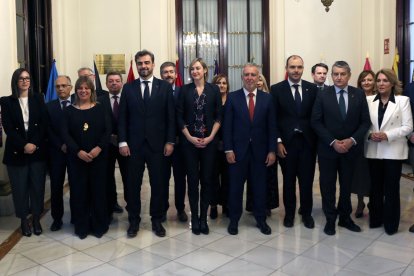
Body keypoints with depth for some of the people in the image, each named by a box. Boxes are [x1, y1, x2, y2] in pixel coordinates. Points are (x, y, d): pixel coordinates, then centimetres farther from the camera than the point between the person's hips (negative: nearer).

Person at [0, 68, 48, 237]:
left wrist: (34, 144, -11)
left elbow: (44, 124, 0)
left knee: (37, 186, 5)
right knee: (20, 187, 5)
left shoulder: (38, 98, 7)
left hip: (37, 150, 1)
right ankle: (23, 220, 20)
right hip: (17, 151, -1)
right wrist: (24, 145, -15)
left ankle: (36, 218, 19)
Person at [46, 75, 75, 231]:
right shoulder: (49, 106, 7)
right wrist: (61, 145, -9)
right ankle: (57, 218, 15)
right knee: (56, 186, 4)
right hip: (56, 151, 2)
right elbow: (48, 130, 2)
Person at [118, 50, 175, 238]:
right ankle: (134, 220, 23)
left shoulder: (165, 87, 3)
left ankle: (157, 220, 23)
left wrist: (170, 141, -5)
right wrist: (122, 142, -4)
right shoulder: (128, 88, 6)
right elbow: (122, 117, 4)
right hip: (134, 145, 1)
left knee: (158, 184, 7)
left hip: (157, 144, -1)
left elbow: (171, 116, 0)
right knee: (132, 184, 8)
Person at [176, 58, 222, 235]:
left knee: (207, 180, 4)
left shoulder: (214, 89, 4)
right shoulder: (184, 90, 4)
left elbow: (218, 116, 3)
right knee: (192, 180, 3)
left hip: (209, 141, 0)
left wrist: (210, 137, -7)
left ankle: (203, 218, 15)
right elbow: (179, 117, 1)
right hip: (189, 141, 0)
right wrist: (190, 137, -8)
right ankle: (194, 217, 14)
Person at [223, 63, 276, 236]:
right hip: (238, 150, -1)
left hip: (260, 150, 1)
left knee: (260, 186, 10)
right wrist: (228, 149, -8)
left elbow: (271, 126, 3)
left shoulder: (267, 98, 3)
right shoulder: (232, 97, 0)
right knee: (235, 187, 8)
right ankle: (234, 220, 23)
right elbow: (227, 126, -2)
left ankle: (261, 219, 27)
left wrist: (272, 150, -2)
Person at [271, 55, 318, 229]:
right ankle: (289, 213, 24)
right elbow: (273, 118, -2)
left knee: (307, 180, 7)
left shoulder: (312, 89, 5)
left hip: (307, 142, 1)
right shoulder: (277, 89, 0)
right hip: (286, 142, -1)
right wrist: (278, 141, -8)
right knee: (288, 180, 9)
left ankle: (306, 213, 24)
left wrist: (317, 141, 0)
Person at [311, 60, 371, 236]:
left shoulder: (359, 95, 1)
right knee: (328, 186, 7)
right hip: (328, 149, -1)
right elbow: (316, 122, -7)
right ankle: (330, 220, 21)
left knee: (347, 185, 13)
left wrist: (352, 140, -13)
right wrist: (333, 142, -15)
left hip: (351, 148, 2)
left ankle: (345, 218, 29)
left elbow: (365, 121, 0)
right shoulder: (322, 95, -4)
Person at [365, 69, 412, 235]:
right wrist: (369, 134, -13)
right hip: (373, 150, 3)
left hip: (393, 151, -2)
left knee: (391, 188, 4)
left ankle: (391, 223, 18)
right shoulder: (369, 100, 6)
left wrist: (387, 135, -17)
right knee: (375, 187, 10)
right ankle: (375, 219, 25)